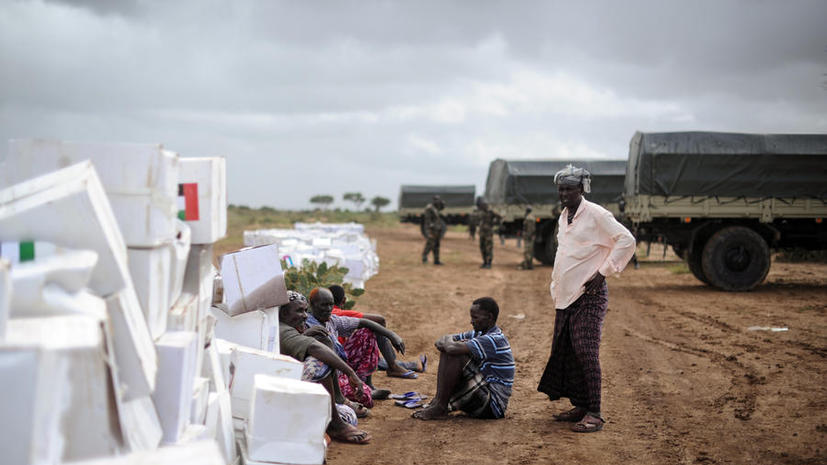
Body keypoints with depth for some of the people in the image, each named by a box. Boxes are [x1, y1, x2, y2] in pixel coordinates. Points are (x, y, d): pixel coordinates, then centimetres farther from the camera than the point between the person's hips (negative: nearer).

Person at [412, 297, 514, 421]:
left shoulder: (495, 340, -20)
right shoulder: (478, 334, 11)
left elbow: (454, 349, -30)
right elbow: (445, 339, 15)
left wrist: (446, 343, -7)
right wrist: (447, 342, -9)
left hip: (493, 405, -10)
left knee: (456, 355, -23)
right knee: (446, 351, 4)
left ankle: (440, 407, -15)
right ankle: (437, 400, -3)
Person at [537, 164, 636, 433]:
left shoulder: (595, 214, -10)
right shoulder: (563, 217, 15)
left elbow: (627, 241, -14)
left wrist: (602, 272, -15)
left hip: (589, 295, -9)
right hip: (566, 295, 9)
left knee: (586, 353, -12)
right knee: (564, 352, 10)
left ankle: (594, 415, -8)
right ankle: (580, 407, 19)